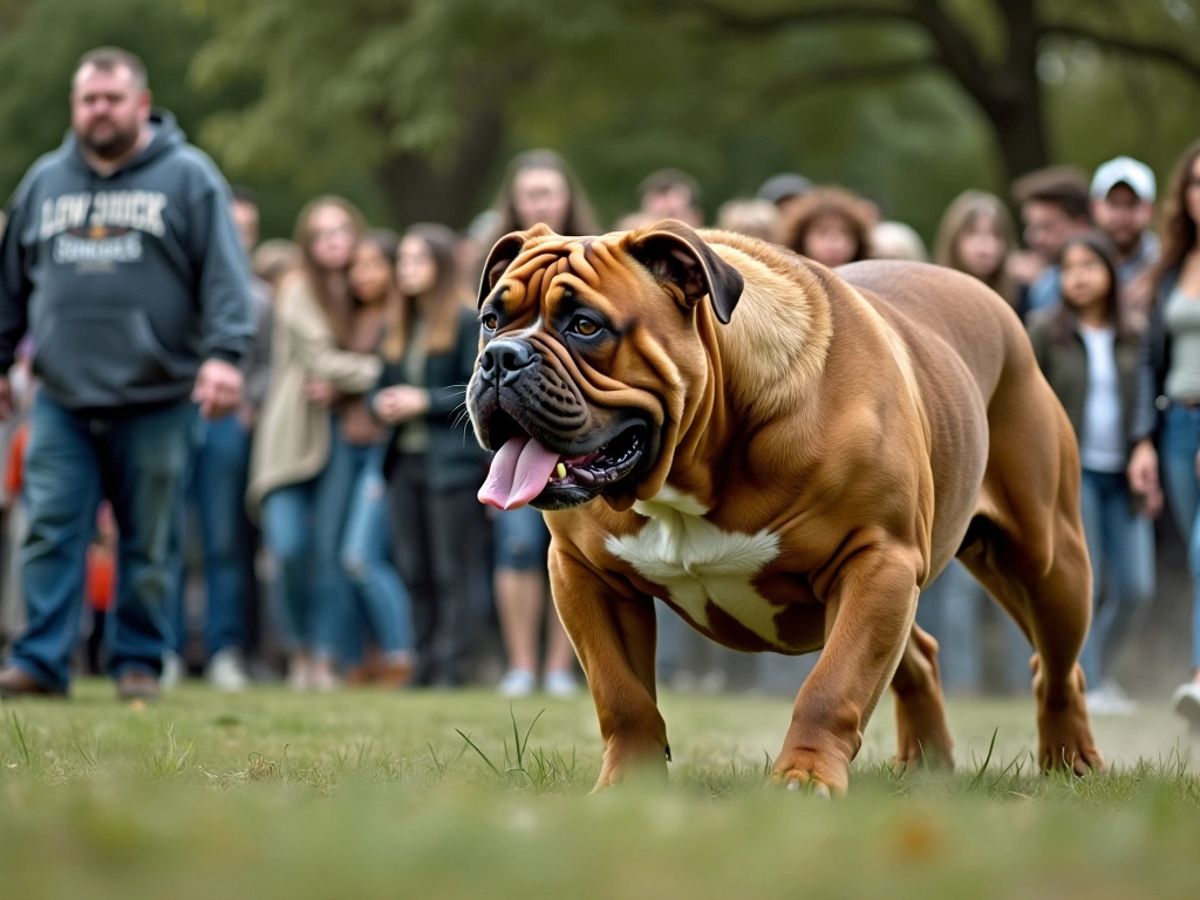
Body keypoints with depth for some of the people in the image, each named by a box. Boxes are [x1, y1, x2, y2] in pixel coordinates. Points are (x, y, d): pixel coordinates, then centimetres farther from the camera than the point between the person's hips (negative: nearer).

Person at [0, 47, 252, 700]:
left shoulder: (188, 177, 2)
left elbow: (224, 274, -4)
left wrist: (223, 353, -16)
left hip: (155, 400, -3)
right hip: (62, 400, 3)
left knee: (148, 543, 4)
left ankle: (138, 663, 13)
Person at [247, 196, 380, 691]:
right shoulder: (298, 290, -1)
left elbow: (371, 364, 8)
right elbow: (321, 360, -8)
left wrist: (340, 386, -10)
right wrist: (377, 370, -7)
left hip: (341, 432, 3)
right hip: (293, 433, -3)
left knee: (329, 552, -3)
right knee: (289, 547, -13)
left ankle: (324, 659, 2)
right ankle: (299, 649, 7)